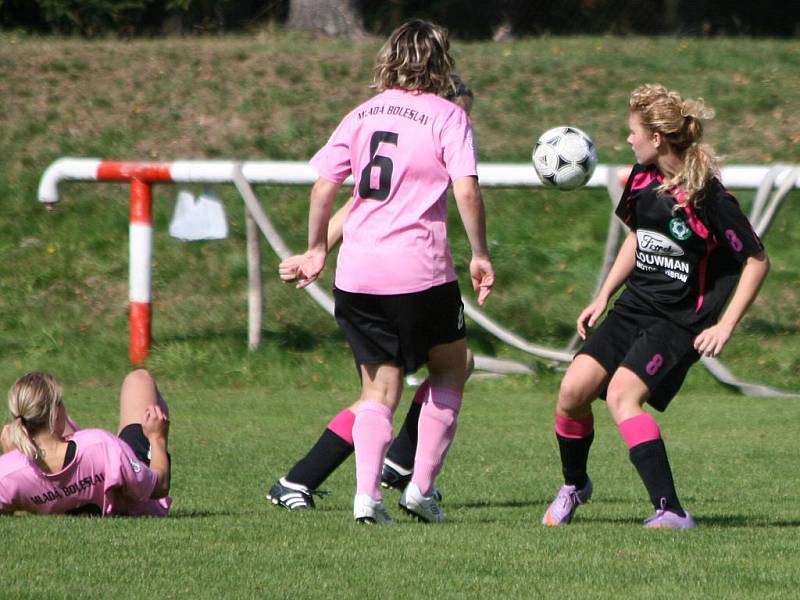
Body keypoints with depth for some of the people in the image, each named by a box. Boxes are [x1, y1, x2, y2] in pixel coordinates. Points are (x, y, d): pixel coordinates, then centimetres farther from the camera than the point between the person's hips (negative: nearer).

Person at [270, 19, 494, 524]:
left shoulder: (362, 115, 12)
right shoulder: (447, 117, -2)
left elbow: (323, 186, 9)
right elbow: (466, 190, -13)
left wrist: (317, 249, 19)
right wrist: (480, 255, -4)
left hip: (357, 272, 4)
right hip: (420, 271, -4)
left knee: (379, 388, 11)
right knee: (451, 369, 17)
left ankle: (367, 493, -7)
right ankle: (422, 487, 9)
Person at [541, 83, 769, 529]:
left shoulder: (708, 197, -19)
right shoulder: (644, 179, 3)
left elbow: (757, 260, -12)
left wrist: (725, 326, -16)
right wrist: (604, 297, 17)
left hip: (682, 321, -7)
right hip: (635, 307, 7)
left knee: (621, 394, -26)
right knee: (574, 389, -6)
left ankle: (672, 512, -28)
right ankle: (574, 485, 22)